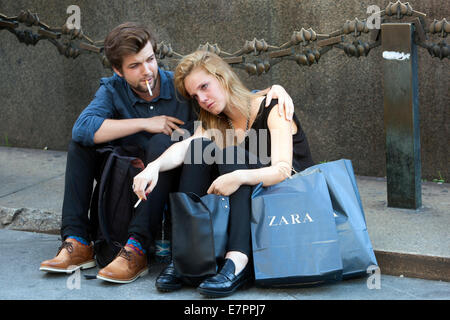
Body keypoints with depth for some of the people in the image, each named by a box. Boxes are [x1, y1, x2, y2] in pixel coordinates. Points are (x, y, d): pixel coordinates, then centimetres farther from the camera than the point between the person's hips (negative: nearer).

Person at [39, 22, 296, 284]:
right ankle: (78, 243, -20)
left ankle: (137, 249, -40)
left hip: (174, 188, -2)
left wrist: (274, 89, -23)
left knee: (162, 142, -31)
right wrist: (145, 123, -24)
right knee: (82, 141, -12)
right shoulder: (112, 90, -3)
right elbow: (82, 128, -23)